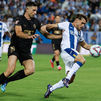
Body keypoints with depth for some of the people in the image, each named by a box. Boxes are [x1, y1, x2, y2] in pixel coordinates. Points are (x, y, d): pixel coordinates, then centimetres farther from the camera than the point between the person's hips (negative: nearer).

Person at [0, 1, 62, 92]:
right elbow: (18, 33, -25)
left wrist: (60, 36, 4)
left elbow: (46, 34, 15)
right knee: (11, 69, -24)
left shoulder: (35, 22, 10)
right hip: (15, 47, -5)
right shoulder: (20, 20, -7)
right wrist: (30, 36, -43)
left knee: (31, 70, -14)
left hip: (26, 50, 5)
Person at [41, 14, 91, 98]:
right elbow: (53, 25, 9)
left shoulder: (80, 33, 28)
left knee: (70, 80, -1)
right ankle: (67, 78, -32)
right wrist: (46, 27, -11)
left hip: (73, 54, 8)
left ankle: (51, 88, 13)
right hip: (66, 50, -8)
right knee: (82, 60, -34)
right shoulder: (67, 25, 8)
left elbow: (84, 44, 38)